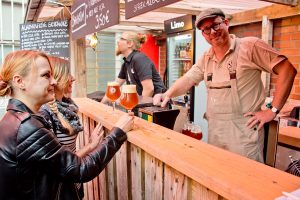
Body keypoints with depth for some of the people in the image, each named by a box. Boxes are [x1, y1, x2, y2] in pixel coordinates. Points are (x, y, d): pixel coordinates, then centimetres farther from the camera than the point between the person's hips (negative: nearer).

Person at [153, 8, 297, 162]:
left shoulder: (250, 46, -8)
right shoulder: (206, 58, 10)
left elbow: (287, 70, -9)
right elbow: (188, 80, 10)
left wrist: (273, 110, -12)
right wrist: (167, 94, -9)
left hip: (243, 129, -5)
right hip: (214, 130, 6)